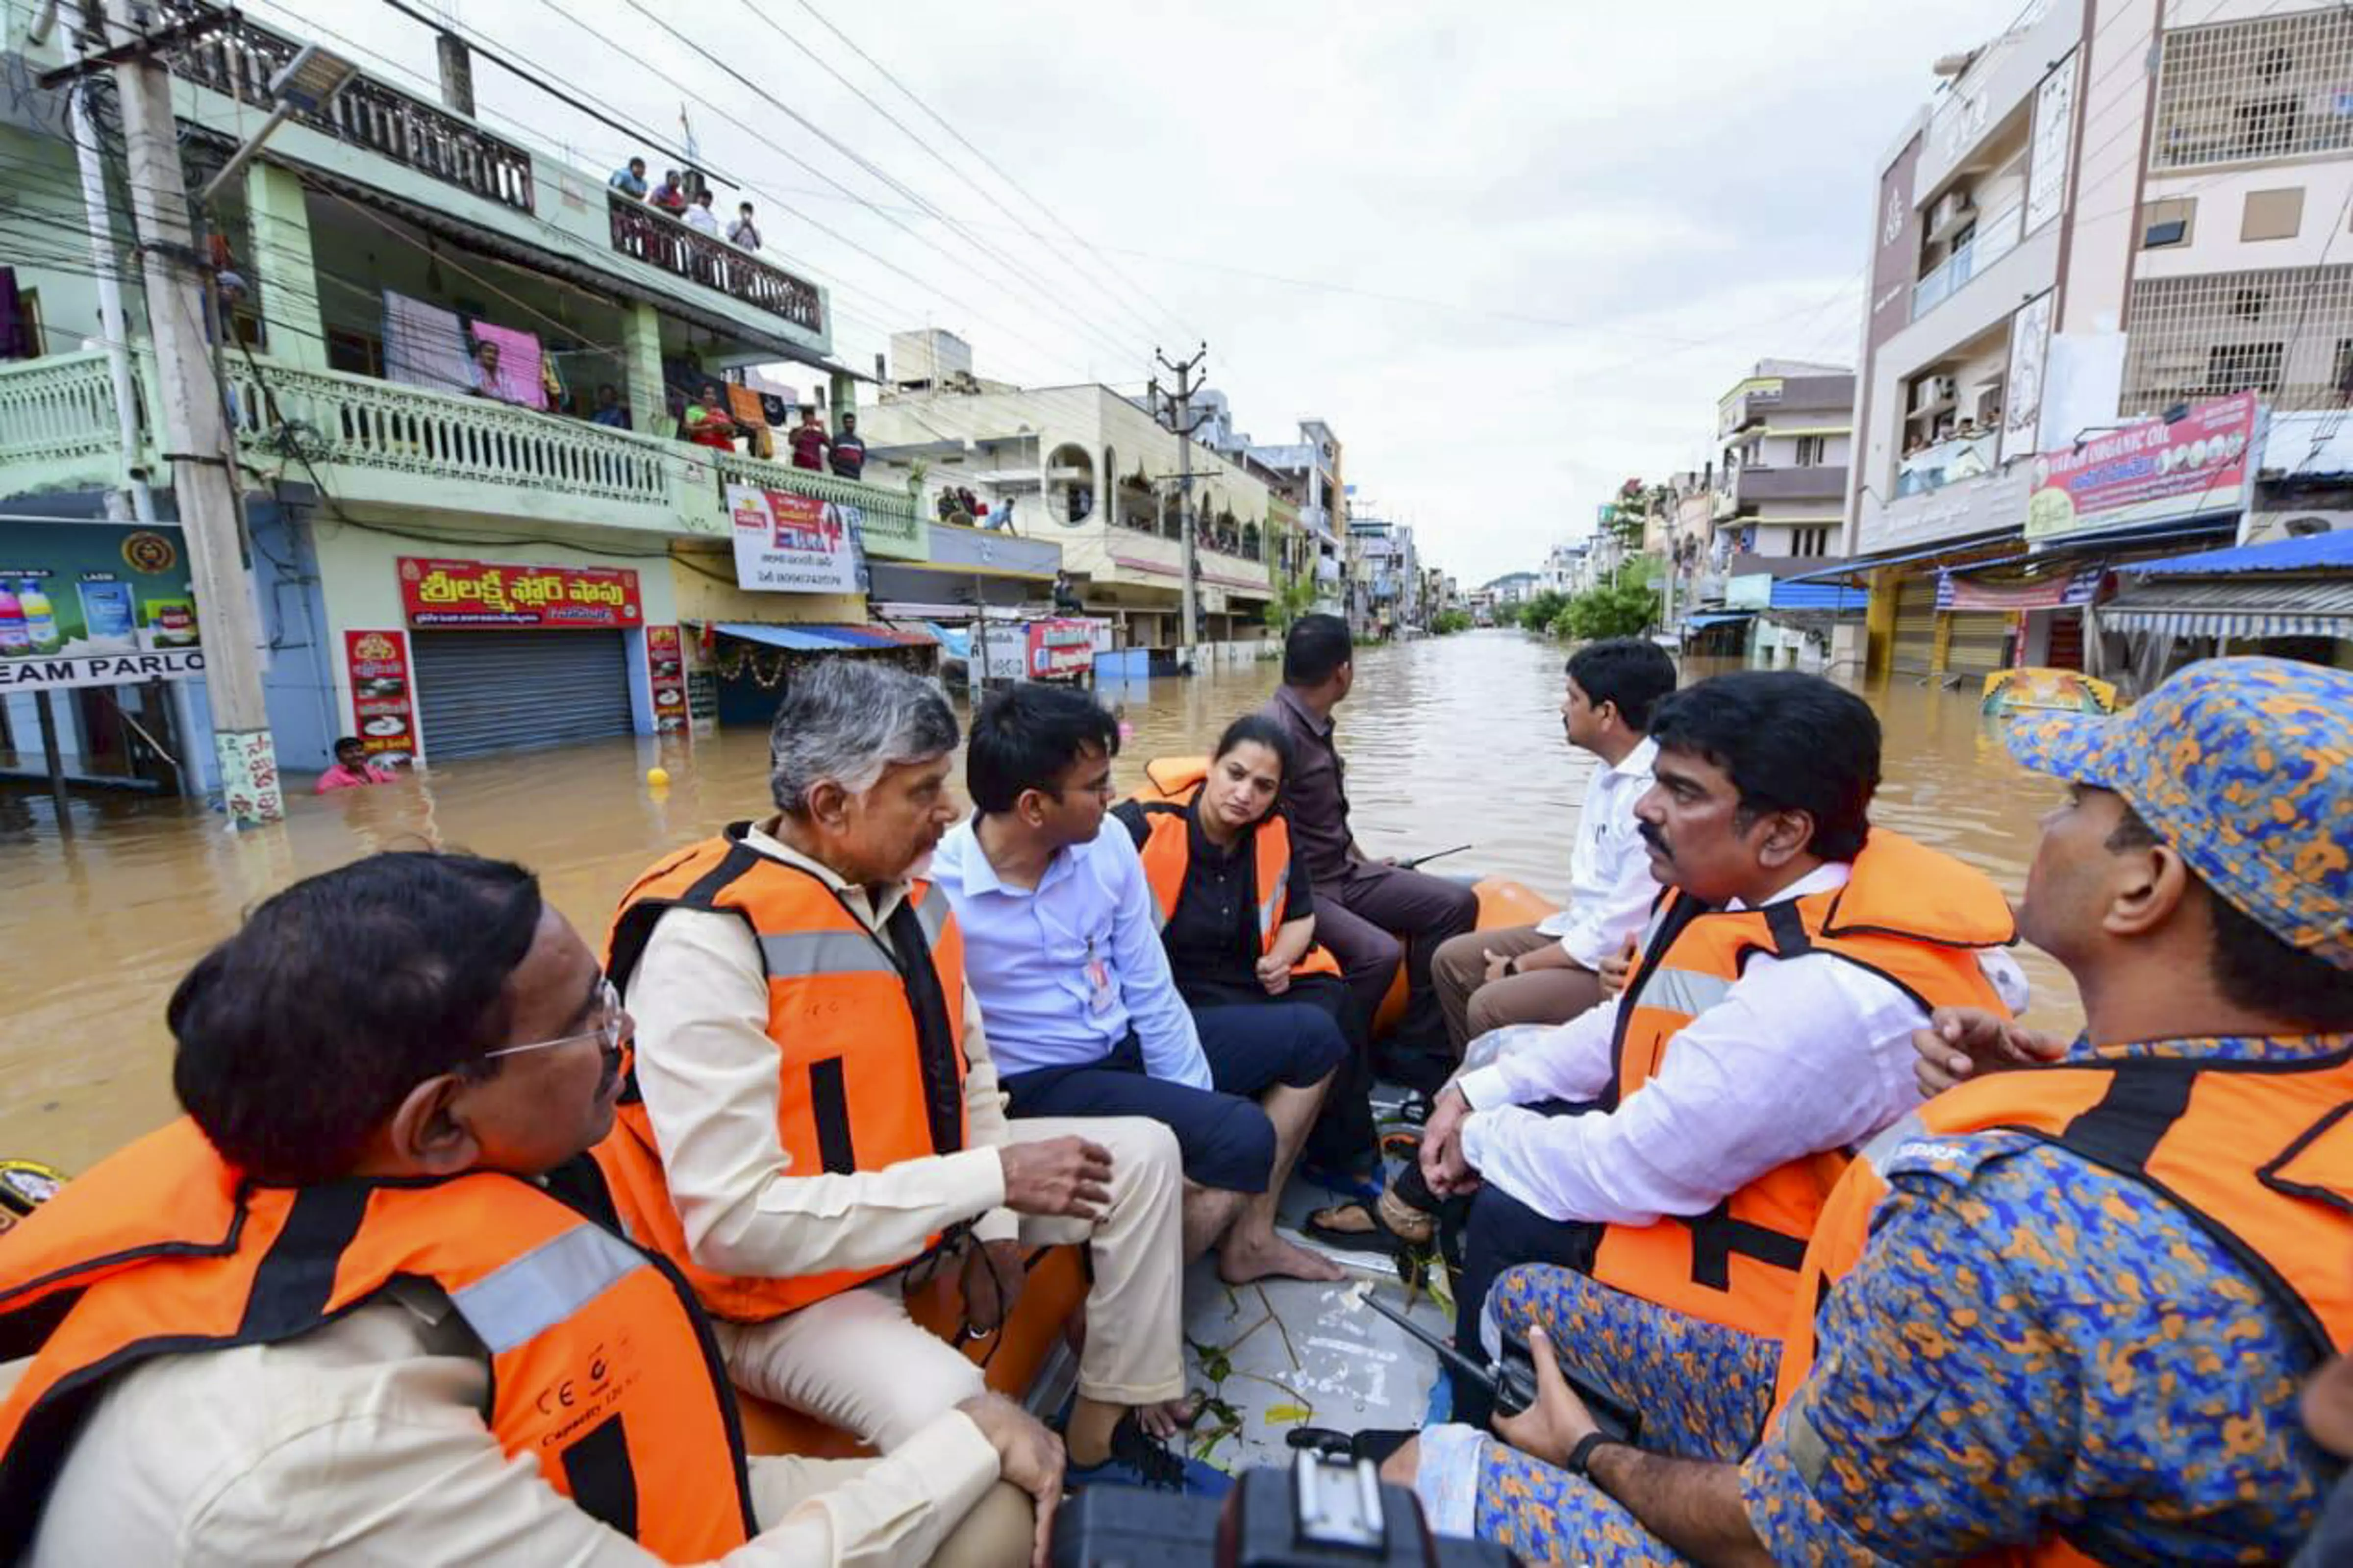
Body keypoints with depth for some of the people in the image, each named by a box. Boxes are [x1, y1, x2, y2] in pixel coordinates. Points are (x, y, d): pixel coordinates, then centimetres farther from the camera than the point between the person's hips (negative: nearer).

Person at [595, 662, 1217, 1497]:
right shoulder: (707, 936, -27)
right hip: (786, 1285, -7)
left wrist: (995, 1222, 0)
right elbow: (733, 1221, -30)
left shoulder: (905, 888, -3)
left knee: (1143, 1154, 6)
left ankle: (1107, 1429, 17)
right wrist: (993, 1180, -28)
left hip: (932, 1195, 8)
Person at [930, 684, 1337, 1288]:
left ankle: (1243, 1236, 14)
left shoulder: (1107, 844, -7)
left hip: (1128, 1045, 7)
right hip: (1040, 1083, -7)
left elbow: (1152, 993, -1)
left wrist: (1197, 1106, -6)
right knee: (1242, 1138, -24)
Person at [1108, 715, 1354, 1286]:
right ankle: (1250, 1238, -3)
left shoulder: (1271, 835, 4)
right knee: (1316, 1037, -16)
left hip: (1240, 998, 7)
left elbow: (1300, 916, 20)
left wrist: (1283, 957, 0)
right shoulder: (1143, 826, -15)